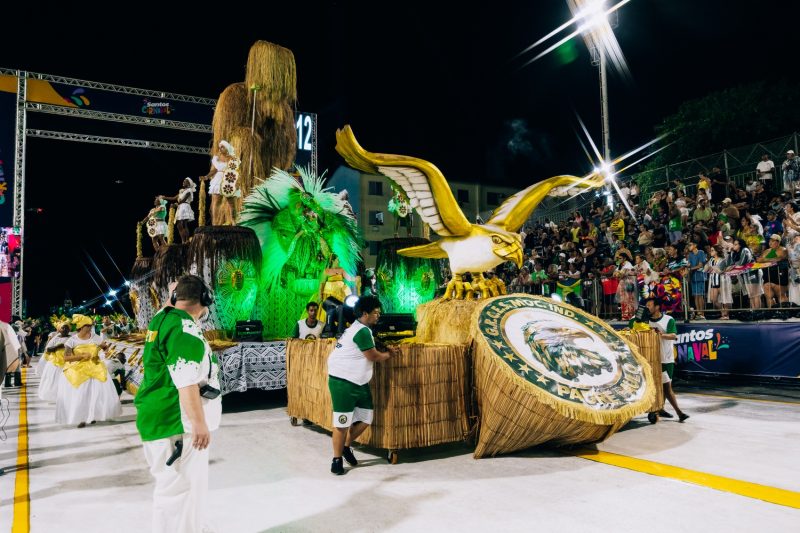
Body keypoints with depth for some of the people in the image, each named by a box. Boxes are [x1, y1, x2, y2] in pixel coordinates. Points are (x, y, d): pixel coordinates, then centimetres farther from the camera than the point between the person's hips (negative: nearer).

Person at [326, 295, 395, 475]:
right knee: (342, 422, -2)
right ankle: (337, 459, 11)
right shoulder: (362, 331, -19)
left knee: (365, 419, 11)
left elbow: (371, 351, 22)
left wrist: (384, 350, 4)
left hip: (359, 382, 10)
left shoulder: (359, 328, 13)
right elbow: (373, 356, -14)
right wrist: (388, 354, 5)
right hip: (343, 383, -10)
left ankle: (346, 447, 29)